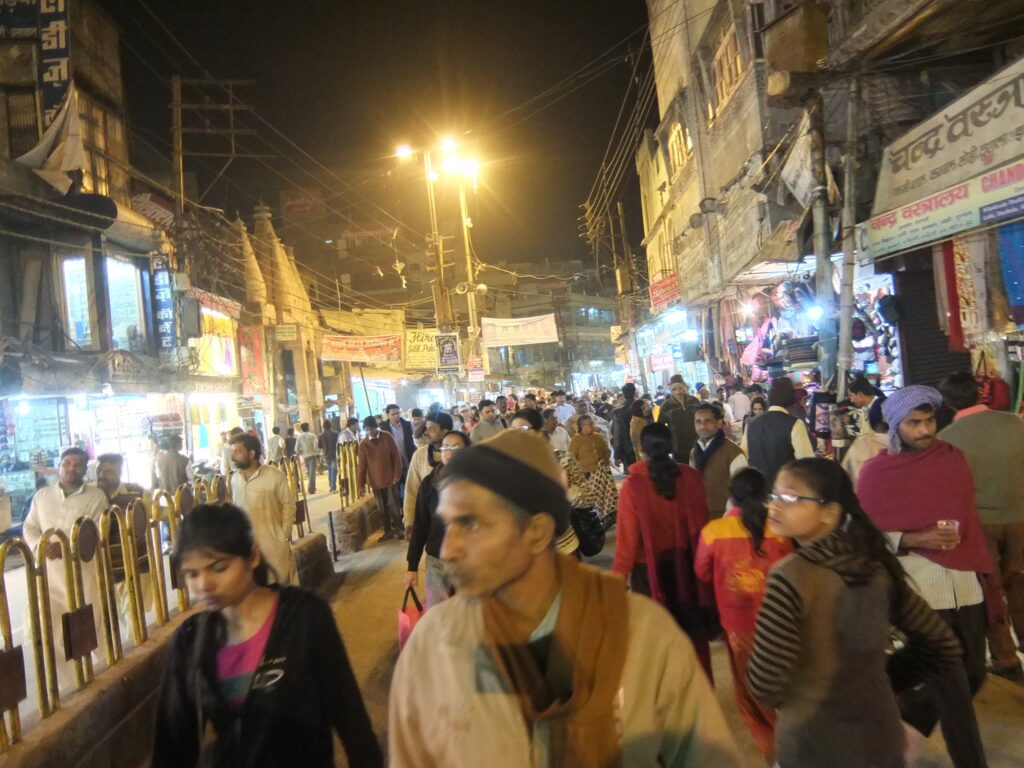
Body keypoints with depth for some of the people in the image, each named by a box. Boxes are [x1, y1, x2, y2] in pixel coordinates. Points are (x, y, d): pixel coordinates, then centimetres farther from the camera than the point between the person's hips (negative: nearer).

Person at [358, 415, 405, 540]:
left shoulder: (387, 438, -5)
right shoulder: (363, 444, -1)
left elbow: (396, 457, -4)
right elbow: (362, 465, 1)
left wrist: (397, 476, -9)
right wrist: (361, 484, -1)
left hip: (390, 479, -2)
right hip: (375, 481, 2)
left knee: (393, 505, -1)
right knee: (382, 508, 9)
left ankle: (399, 529, 14)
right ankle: (388, 531, 20)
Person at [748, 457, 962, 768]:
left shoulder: (791, 576, -23)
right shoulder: (878, 566, -5)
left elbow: (764, 684, -22)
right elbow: (942, 644, 5)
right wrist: (882, 680, 11)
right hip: (882, 738, 5)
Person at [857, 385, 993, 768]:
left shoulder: (954, 458, 5)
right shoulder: (876, 472, -7)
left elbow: (970, 519, 11)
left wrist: (984, 571, 9)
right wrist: (914, 539, -18)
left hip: (965, 582, 5)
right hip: (919, 588, -5)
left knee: (971, 674, 16)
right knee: (950, 685, 2)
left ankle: (912, 716, 41)